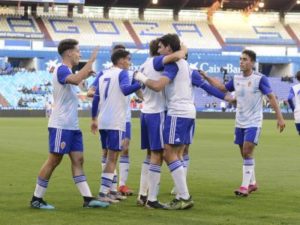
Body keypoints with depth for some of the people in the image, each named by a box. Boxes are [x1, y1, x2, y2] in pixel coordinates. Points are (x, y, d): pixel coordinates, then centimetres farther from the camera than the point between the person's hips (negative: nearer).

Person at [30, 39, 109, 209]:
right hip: (61, 126, -9)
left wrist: (85, 75, 19)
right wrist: (91, 61, -30)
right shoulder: (61, 70, -14)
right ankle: (37, 199, 3)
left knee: (78, 160, 4)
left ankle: (88, 199, 2)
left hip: (72, 126, 9)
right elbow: (76, 80, -35)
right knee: (54, 161, -5)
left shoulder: (67, 71, 16)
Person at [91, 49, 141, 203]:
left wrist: (94, 119, 23)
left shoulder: (103, 75, 16)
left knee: (110, 156, 18)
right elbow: (125, 89, -24)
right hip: (115, 122, -8)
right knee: (112, 157, -5)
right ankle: (103, 193, -10)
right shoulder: (121, 73, -5)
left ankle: (110, 190, 21)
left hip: (103, 121, 8)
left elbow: (96, 98, 17)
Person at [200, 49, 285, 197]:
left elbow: (271, 97, -10)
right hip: (240, 123, 6)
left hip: (253, 123, -6)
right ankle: (252, 183, 24)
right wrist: (206, 77, 14)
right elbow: (223, 88, 21)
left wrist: (279, 117, -15)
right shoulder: (236, 79, 5)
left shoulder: (260, 79, -12)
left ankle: (245, 186, -14)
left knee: (247, 152, -14)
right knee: (245, 154, 10)